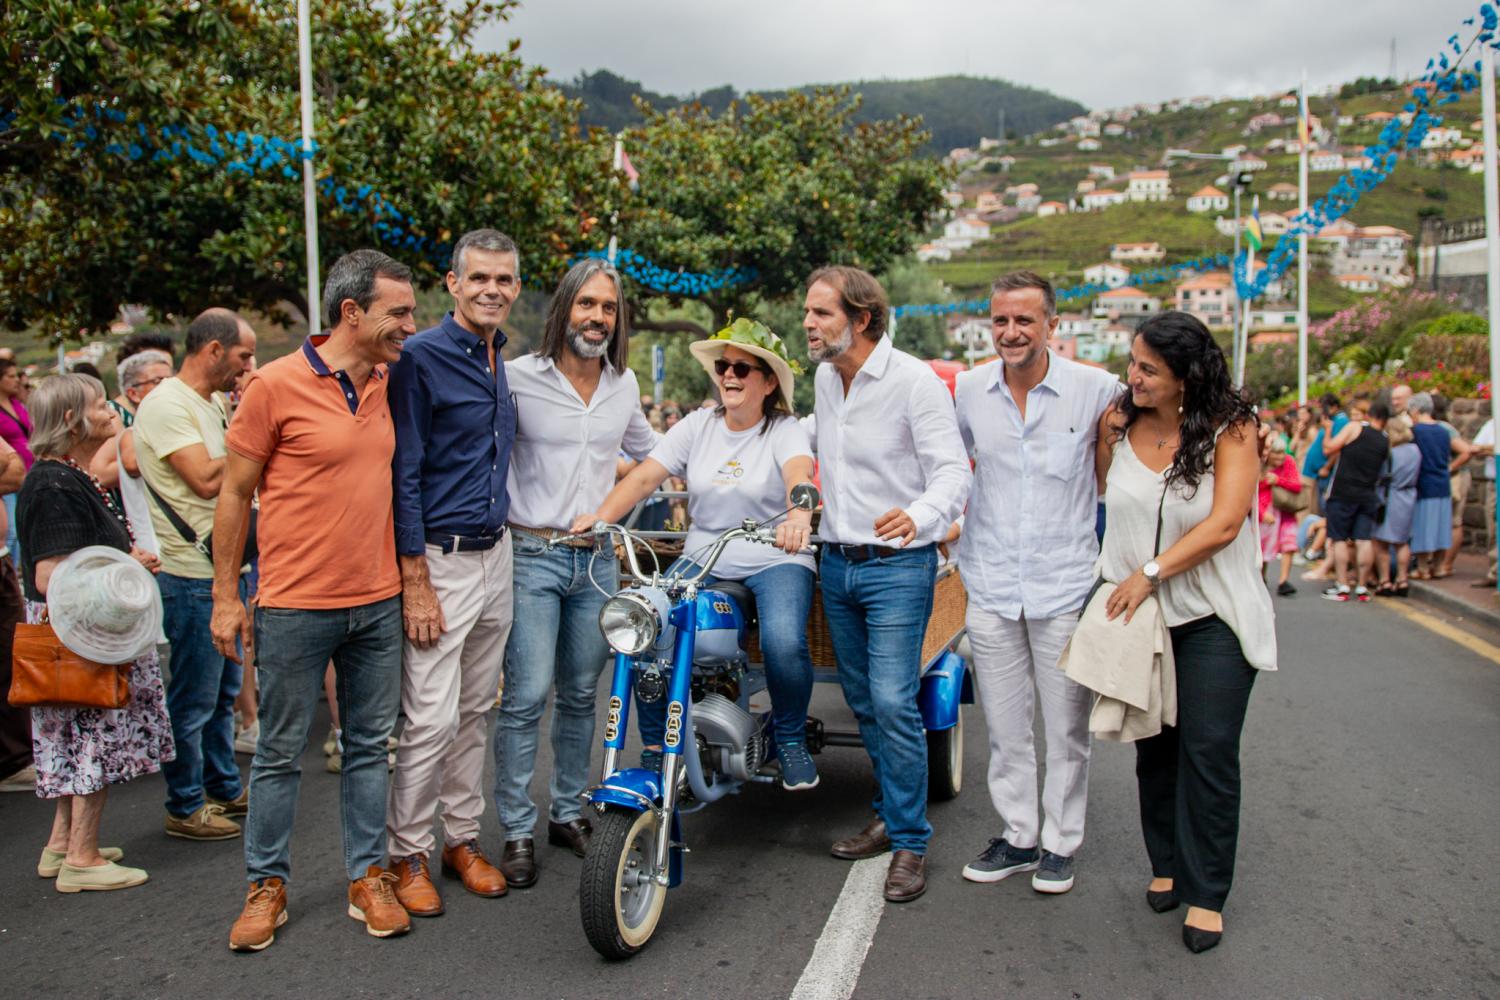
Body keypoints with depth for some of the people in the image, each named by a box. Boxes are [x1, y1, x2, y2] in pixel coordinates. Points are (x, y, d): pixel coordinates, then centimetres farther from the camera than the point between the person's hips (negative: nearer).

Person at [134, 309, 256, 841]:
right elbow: (207, 480, -23)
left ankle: (224, 787, 30)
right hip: (191, 573, -9)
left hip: (226, 567, 10)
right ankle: (185, 807, 12)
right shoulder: (166, 405, -14)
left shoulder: (215, 403, 14)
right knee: (192, 698, 0)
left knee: (224, 690, 18)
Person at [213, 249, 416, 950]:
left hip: (378, 603, 5)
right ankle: (266, 885, 24)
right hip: (296, 605, -5)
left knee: (370, 745, 12)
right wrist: (226, 596, -4)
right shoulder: (276, 385, -10)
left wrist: (413, 581, 14)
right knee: (280, 752, 8)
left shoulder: (391, 386, 7)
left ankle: (367, 878, 24)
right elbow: (234, 494, -4)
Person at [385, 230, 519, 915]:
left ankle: (463, 838, 26)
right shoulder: (421, 357, -11)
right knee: (431, 719, -4)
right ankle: (406, 854, 13)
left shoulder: (504, 362, 12)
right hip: (439, 558, -7)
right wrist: (415, 581, -17)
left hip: (495, 554, 7)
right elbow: (403, 475, -14)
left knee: (476, 710, 14)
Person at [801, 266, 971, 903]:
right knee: (863, 701, 14)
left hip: (897, 565, -7)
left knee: (893, 703, -10)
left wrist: (919, 517, -36)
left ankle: (911, 841, 4)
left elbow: (953, 472, -18)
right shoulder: (825, 378, 9)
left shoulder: (915, 381, -13)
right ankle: (890, 817, 29)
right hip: (836, 563, 7)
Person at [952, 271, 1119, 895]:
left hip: (1066, 585, -3)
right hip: (991, 586, 3)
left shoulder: (1096, 389, -7)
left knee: (1066, 726, 7)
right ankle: (1018, 836, 27)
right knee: (1004, 725, 12)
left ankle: (1061, 843, 23)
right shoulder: (968, 390, 3)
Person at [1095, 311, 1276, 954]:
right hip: (1139, 611, 4)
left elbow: (1224, 524, -18)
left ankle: (1207, 893, 10)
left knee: (1209, 750, -4)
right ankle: (1168, 864, 29)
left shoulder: (1231, 429, -11)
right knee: (1154, 745, 11)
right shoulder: (1118, 422, 0)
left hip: (1212, 616, -3)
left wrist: (1150, 573, -19)